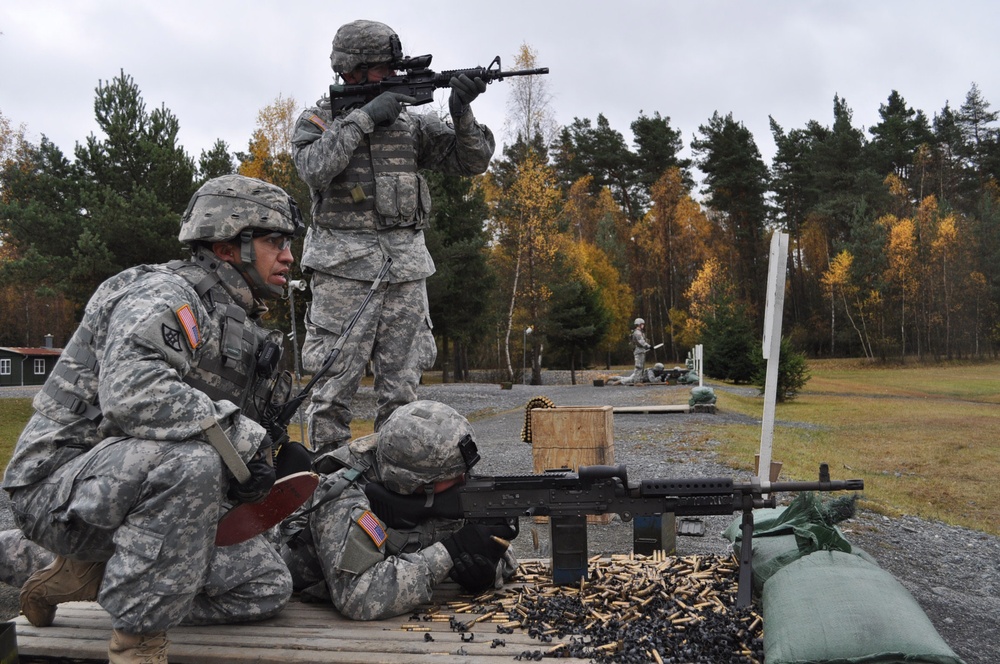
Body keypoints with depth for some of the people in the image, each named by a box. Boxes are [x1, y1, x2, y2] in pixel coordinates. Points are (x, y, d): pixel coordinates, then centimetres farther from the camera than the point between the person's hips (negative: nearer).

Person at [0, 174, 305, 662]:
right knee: (188, 463, -37)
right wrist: (244, 438, -26)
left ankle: (56, 569, 7)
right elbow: (133, 393, -33)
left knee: (267, 585, -1)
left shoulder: (241, 326, 16)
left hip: (147, 487, 10)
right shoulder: (164, 294, -13)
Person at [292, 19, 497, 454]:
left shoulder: (411, 122, 13)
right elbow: (314, 169, -16)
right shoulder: (318, 119, 5)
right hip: (344, 267, -4)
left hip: (405, 268, 4)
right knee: (335, 382, -3)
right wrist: (363, 118, -14)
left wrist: (462, 113, -9)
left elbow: (471, 161, 8)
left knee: (401, 386, 6)